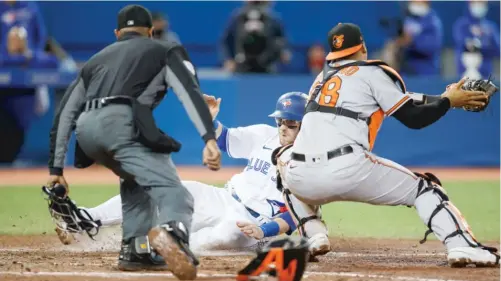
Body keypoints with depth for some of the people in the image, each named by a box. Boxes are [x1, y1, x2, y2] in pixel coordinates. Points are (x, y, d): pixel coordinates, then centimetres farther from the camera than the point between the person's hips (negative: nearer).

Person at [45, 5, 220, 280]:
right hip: (122, 123, -5)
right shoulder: (164, 50, 23)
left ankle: (135, 250, 18)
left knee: (134, 177, 33)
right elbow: (190, 91, 3)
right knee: (172, 191, -16)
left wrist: (56, 169, 31)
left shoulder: (97, 59, 36)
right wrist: (209, 138, -10)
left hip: (86, 131, 5)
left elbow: (64, 115, 29)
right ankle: (171, 231, -51)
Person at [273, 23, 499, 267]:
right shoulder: (372, 73, 10)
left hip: (302, 179, 4)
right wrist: (448, 101, 20)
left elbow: (396, 98, 33)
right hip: (348, 171, -4)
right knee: (422, 187, 12)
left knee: (285, 158, 38)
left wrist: (441, 98, 33)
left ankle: (313, 235, 19)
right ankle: (462, 246, -12)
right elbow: (413, 118, 5)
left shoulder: (323, 77, 29)